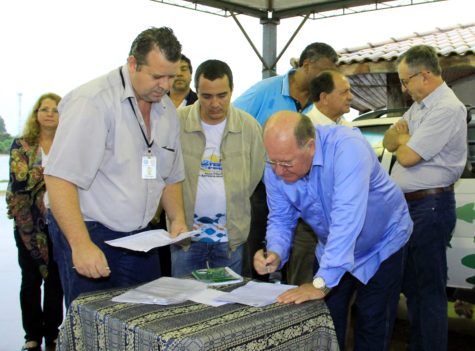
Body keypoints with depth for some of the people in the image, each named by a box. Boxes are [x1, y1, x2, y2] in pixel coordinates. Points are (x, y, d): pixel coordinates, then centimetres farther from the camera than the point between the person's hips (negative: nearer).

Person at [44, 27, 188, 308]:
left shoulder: (167, 110, 8)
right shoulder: (93, 101, -16)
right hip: (90, 235, -6)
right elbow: (60, 178, -22)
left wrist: (178, 218, 2)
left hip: (141, 238, 7)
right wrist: (81, 244, -28)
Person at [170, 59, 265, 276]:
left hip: (231, 236, 1)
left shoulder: (249, 126, -4)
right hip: (186, 233, -1)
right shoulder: (177, 122, -8)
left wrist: (233, 206, 5)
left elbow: (255, 175, 6)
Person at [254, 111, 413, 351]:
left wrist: (321, 283, -46)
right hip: (332, 249, 4)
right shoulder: (275, 169, -18)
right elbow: (280, 220, -7)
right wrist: (275, 254, -28)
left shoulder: (346, 147, -36)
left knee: (371, 331, 3)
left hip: (381, 246, -4)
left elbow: (346, 219, -43)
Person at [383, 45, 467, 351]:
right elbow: (389, 143, 15)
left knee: (429, 289, -2)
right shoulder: (420, 105, 14)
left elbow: (407, 156, -21)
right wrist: (401, 135, -7)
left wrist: (402, 138, 1)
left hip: (430, 207, -10)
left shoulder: (446, 109, -17)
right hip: (409, 205, 10)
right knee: (411, 284, 17)